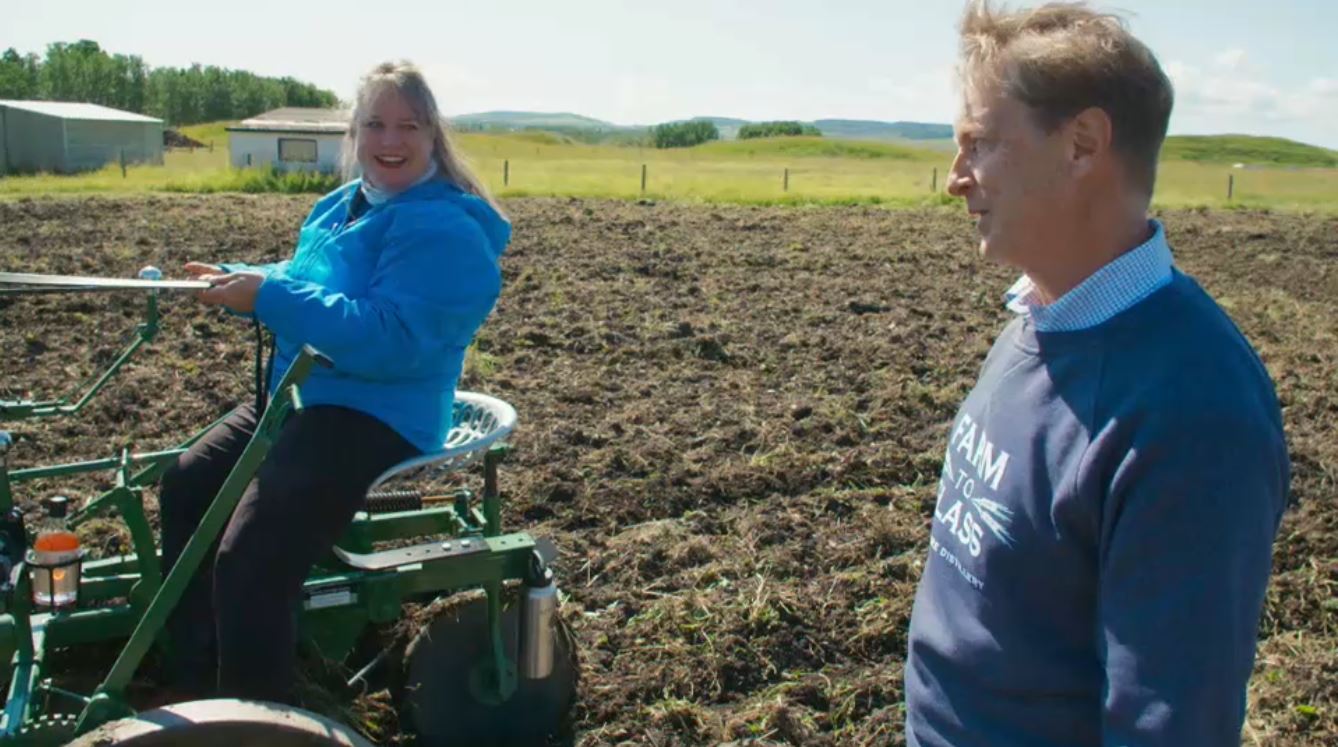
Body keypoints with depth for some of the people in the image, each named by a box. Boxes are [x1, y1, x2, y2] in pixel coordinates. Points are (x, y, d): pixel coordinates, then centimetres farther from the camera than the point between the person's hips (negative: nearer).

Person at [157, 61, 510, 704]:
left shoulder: (444, 230, -19)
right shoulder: (341, 208, 11)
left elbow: (391, 340, -29)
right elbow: (305, 288, 23)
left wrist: (269, 296, -28)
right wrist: (241, 281, 2)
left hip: (375, 418, -11)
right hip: (299, 395, 11)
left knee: (250, 559, -23)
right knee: (185, 488, 17)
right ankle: (195, 685, 29)